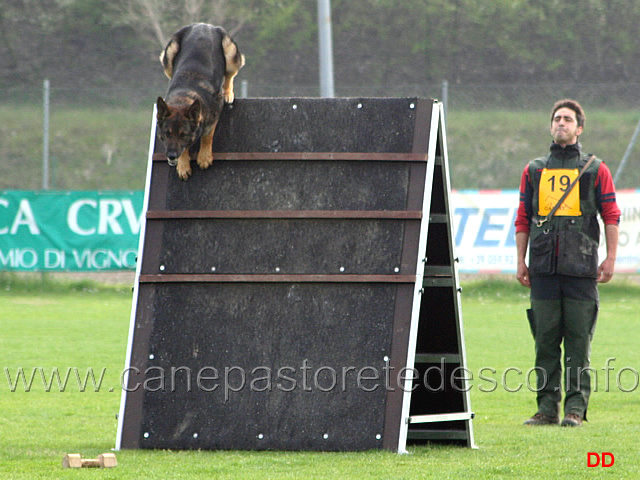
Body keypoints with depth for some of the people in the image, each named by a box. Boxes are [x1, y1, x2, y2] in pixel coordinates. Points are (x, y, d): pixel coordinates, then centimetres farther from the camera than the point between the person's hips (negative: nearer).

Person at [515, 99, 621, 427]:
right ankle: (547, 407, 6)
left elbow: (611, 215, 5)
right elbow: (522, 219, 15)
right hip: (543, 268, 2)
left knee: (578, 340, -4)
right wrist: (521, 261, 7)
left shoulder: (595, 170, 8)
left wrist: (610, 258, -4)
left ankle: (576, 408, -2)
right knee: (545, 340, 2)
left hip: (581, 268, -2)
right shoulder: (533, 171, 15)